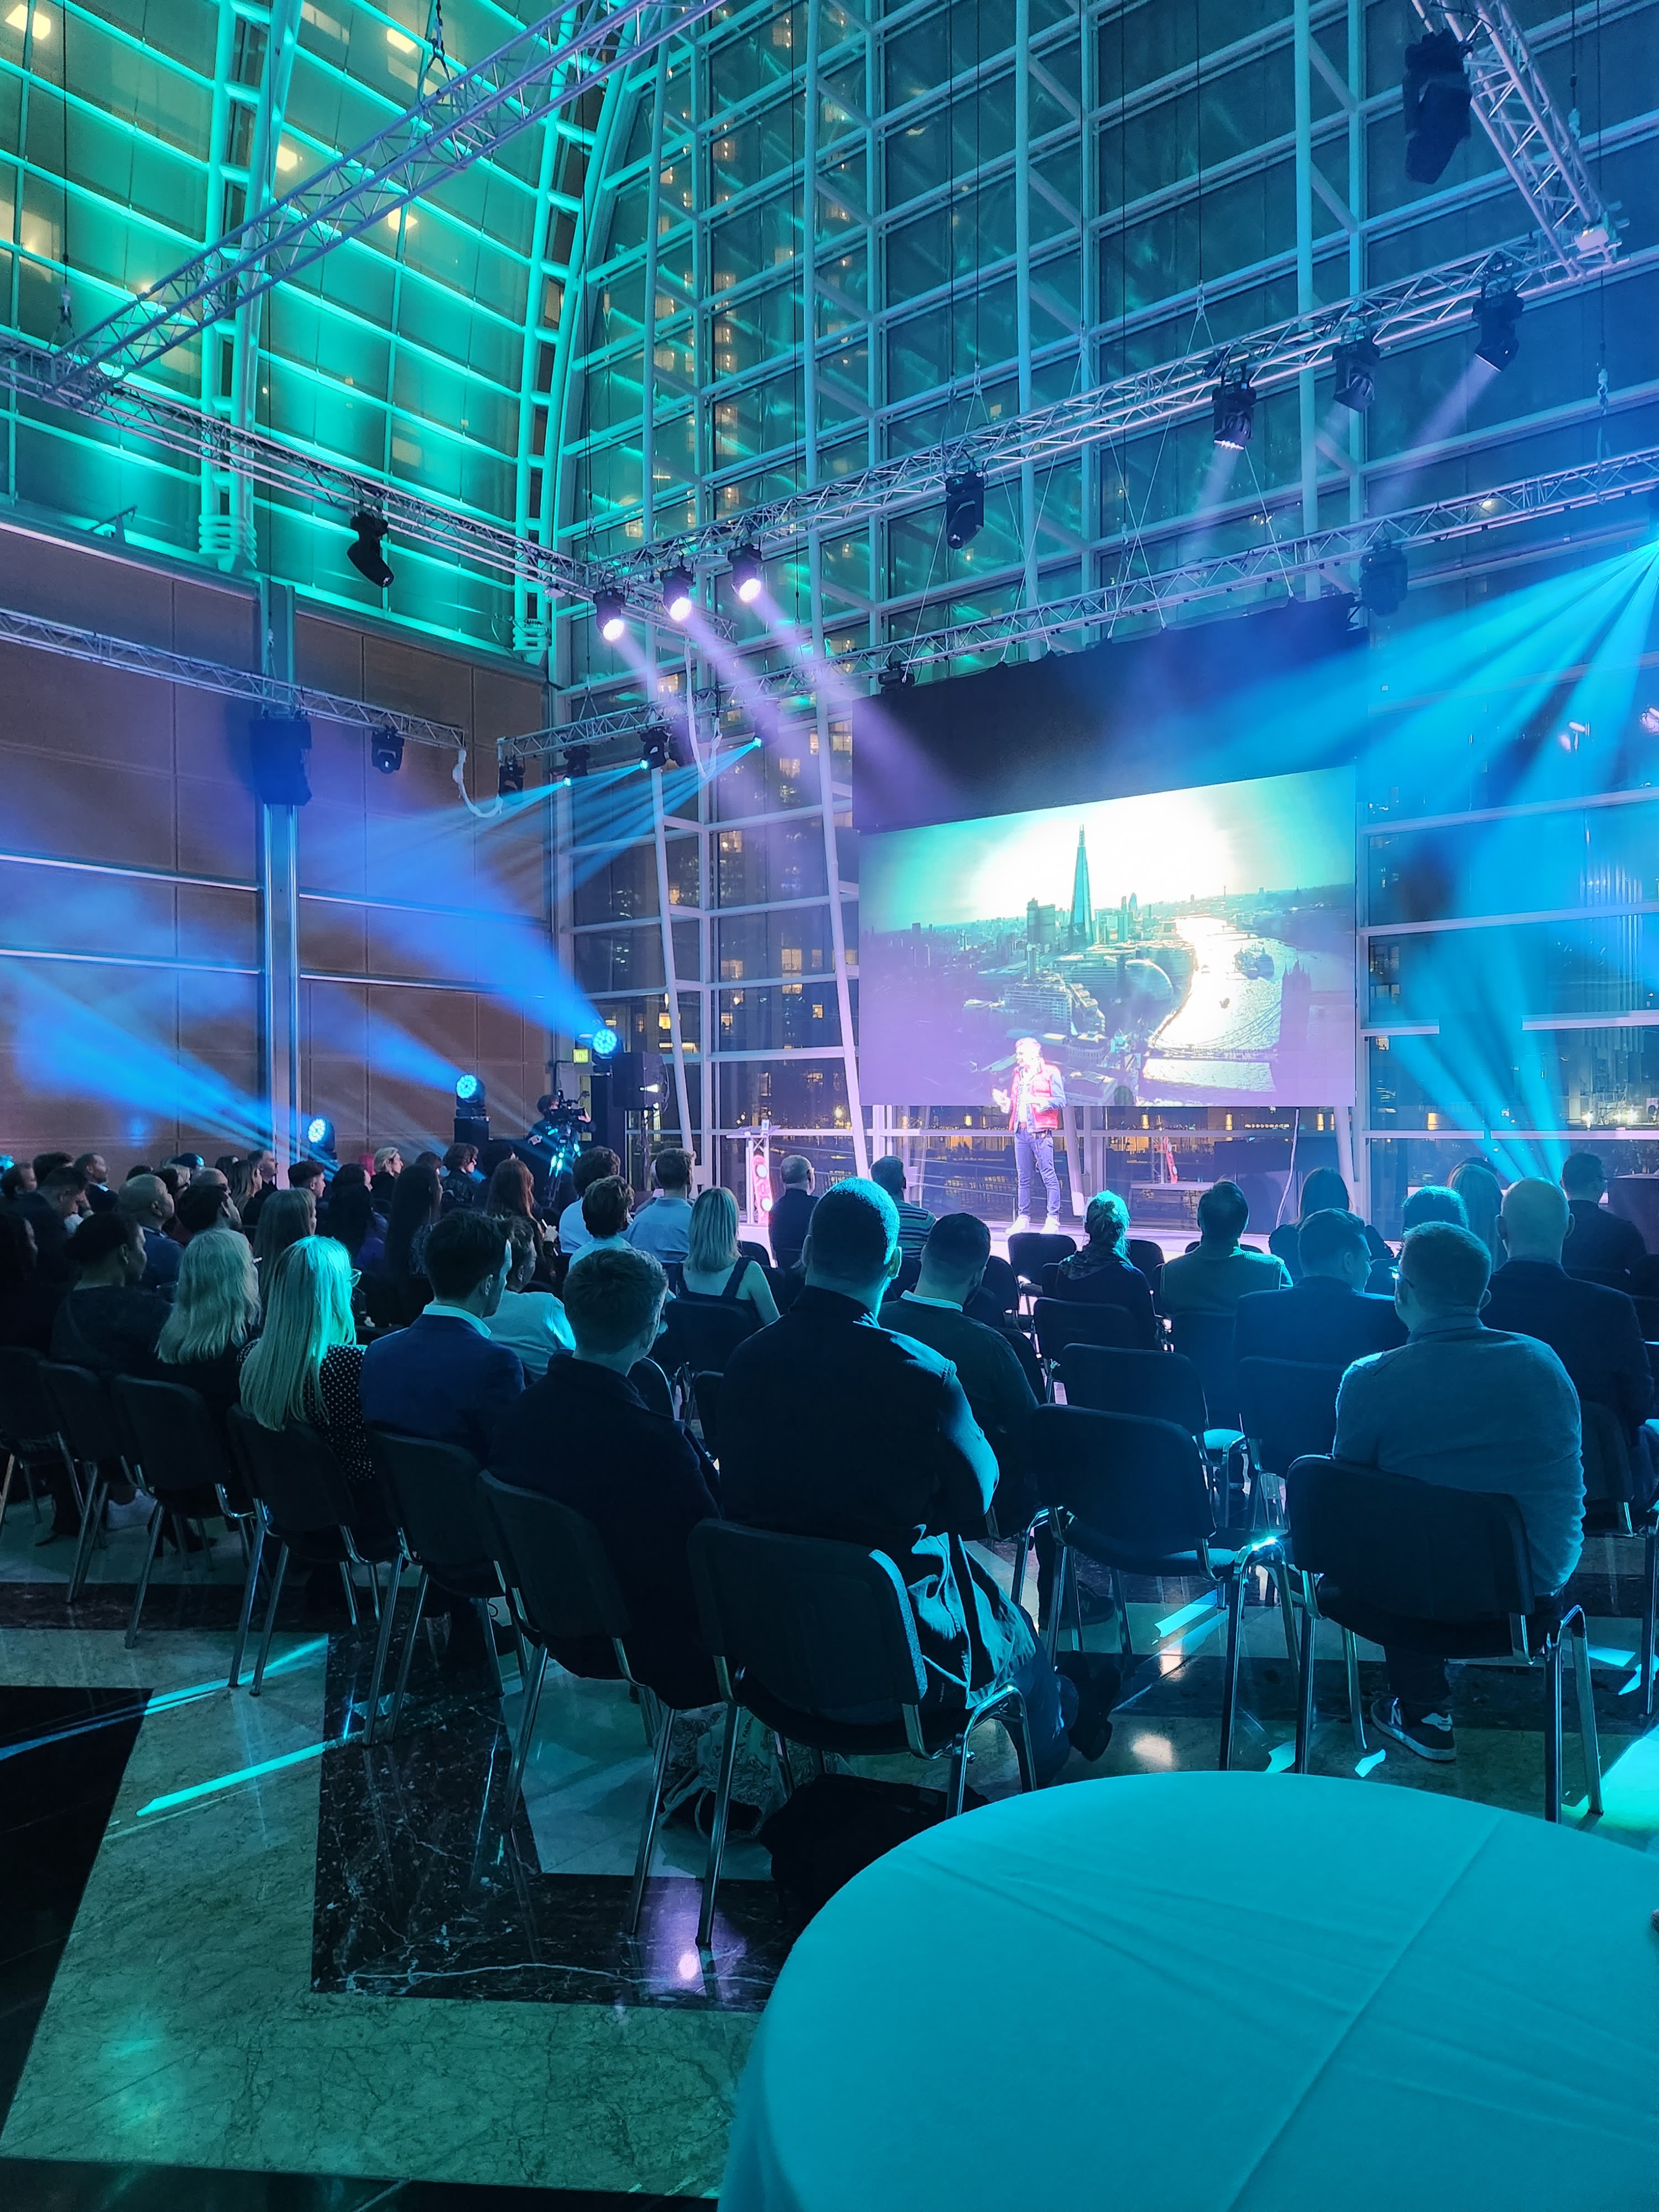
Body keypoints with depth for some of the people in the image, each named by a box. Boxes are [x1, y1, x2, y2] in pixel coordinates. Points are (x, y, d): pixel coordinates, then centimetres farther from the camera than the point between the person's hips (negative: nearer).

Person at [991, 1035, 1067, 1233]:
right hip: (1021, 1131, 7)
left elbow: (1061, 1101, -8)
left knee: (1048, 1176, -6)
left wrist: (1038, 1101, -20)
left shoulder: (1050, 1073, -1)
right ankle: (1023, 1218, 13)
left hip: (1040, 1132, -7)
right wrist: (1003, 1101, 4)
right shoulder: (1018, 1075, 19)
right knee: (1023, 1178, 8)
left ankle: (1053, 1219, -4)